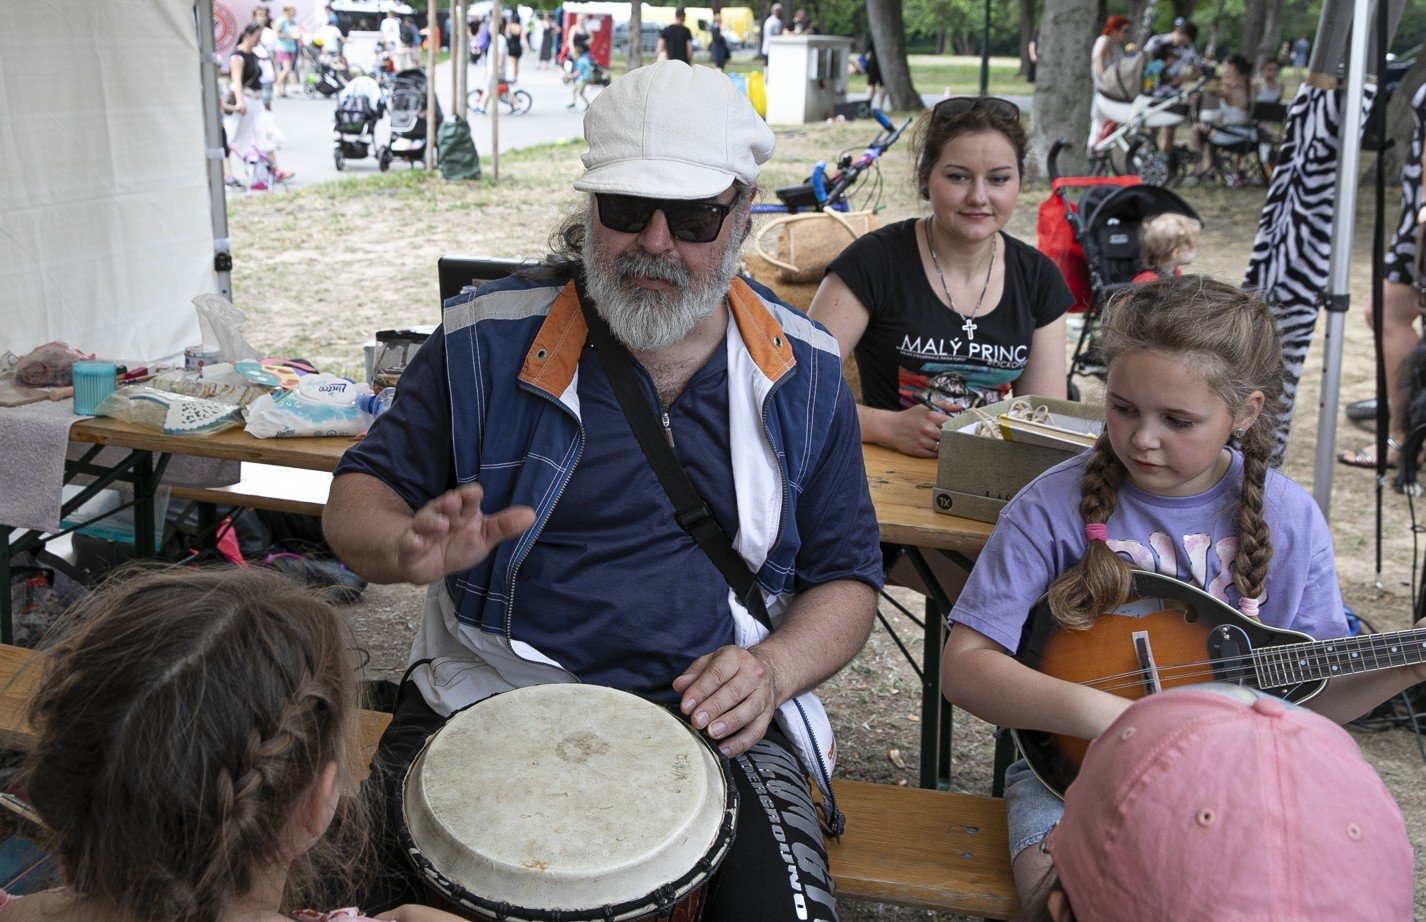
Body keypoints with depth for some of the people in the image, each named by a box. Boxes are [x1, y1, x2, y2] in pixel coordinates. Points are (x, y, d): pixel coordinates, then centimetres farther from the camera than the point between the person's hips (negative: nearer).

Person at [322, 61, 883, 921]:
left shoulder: (802, 371, 3)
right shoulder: (491, 340, -2)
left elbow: (846, 576, 9)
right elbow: (359, 496, 5)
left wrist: (774, 669, -13)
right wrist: (411, 547, -20)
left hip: (710, 715, 1)